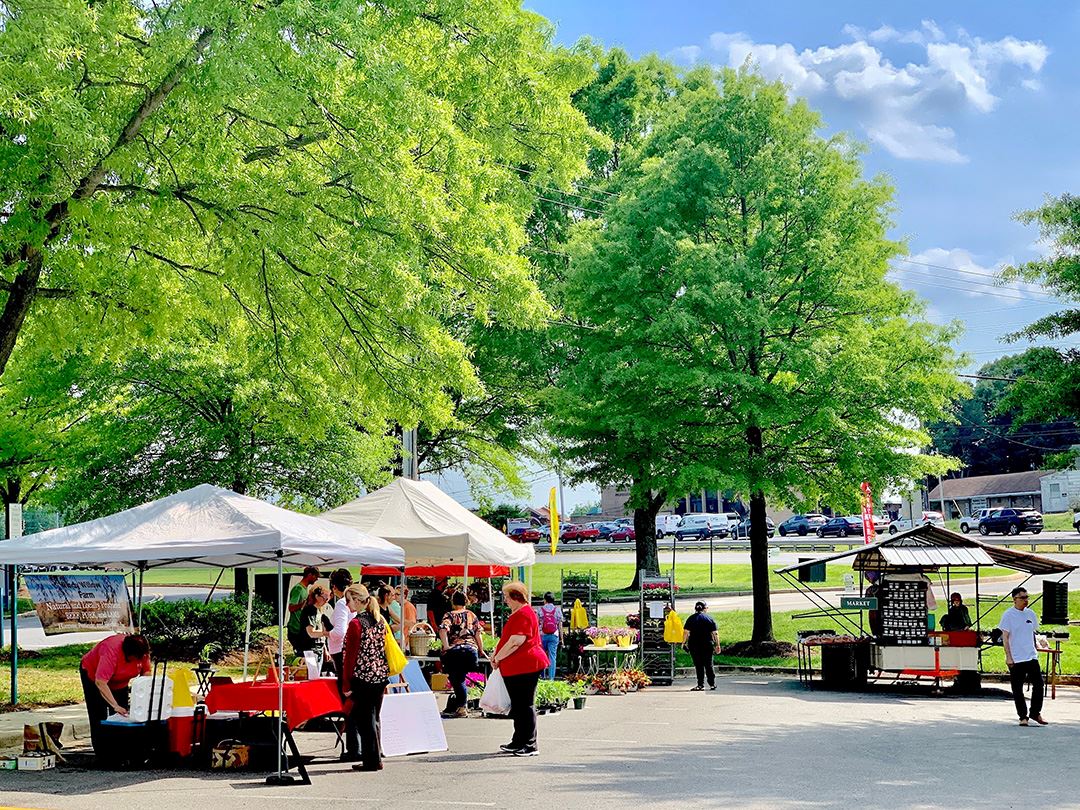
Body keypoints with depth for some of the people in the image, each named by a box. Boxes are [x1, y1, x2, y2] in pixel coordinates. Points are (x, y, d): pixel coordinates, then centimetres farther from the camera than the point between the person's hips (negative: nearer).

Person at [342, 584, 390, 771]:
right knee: (373, 718, 15)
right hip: (380, 676, 7)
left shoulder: (356, 624, -13)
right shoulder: (380, 620, 8)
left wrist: (347, 682, -8)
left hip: (363, 677, -7)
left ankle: (372, 761, 4)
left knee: (364, 719, 2)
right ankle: (375, 758, 19)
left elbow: (350, 655, -13)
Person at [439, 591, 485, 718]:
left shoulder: (450, 615, 4)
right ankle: (452, 707, 15)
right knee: (460, 679, 12)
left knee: (456, 680, 4)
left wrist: (446, 647, -14)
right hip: (471, 650, 3)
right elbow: (478, 634, 12)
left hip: (454, 650, -3)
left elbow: (443, 630, -13)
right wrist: (481, 650, 21)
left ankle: (461, 708, -2)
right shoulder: (472, 615, 14)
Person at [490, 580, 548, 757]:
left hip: (525, 666, -11)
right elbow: (509, 640, 27)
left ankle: (530, 746, -2)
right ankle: (518, 743, 25)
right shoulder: (517, 614, 19)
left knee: (525, 706, -6)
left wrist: (497, 658, -12)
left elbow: (516, 642, -23)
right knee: (518, 706, 16)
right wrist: (497, 654, 12)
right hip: (517, 668, 11)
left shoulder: (524, 614, -16)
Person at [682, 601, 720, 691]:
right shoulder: (710, 618, 2)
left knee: (698, 665, 3)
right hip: (707, 645, 0)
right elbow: (714, 633, -1)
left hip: (694, 645, 0)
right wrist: (717, 645, 2)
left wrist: (684, 643, 3)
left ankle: (700, 685, -1)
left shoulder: (691, 619, 2)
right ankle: (712, 684, 12)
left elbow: (686, 632, -4)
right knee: (708, 665, 10)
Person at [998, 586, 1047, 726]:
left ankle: (1035, 713, 13)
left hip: (1032, 657, 4)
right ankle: (1023, 716, 10)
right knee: (1017, 689, 1)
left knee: (1038, 684, -2)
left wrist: (1035, 649, 17)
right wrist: (1008, 657, -12)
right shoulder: (1008, 615, -5)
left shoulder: (1030, 613, 10)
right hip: (1016, 659, -4)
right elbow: (1005, 637, -7)